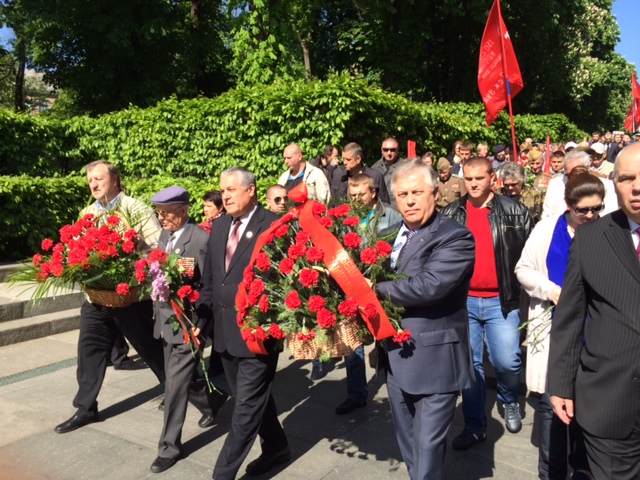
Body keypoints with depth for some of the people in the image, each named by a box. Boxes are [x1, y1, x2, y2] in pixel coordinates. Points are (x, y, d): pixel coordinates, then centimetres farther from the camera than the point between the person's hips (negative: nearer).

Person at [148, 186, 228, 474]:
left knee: (175, 384, 0)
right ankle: (211, 402, 47)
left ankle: (169, 446, 16)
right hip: (166, 320, 8)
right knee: (181, 379, 20)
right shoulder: (164, 236, 8)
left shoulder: (201, 239, -17)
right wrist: (157, 307, 3)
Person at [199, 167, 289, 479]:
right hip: (225, 332, 8)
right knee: (252, 399, 21)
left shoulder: (274, 226, -10)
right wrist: (200, 318, 7)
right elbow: (209, 278, 13)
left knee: (246, 407, 1)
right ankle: (276, 447, 42)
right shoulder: (220, 227, 10)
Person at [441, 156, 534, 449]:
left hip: (501, 301, -2)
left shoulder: (514, 212, -1)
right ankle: (474, 426, 23)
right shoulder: (450, 215, 4)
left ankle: (510, 401, 29)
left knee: (507, 361, -6)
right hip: (463, 301, 2)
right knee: (469, 364, 8)